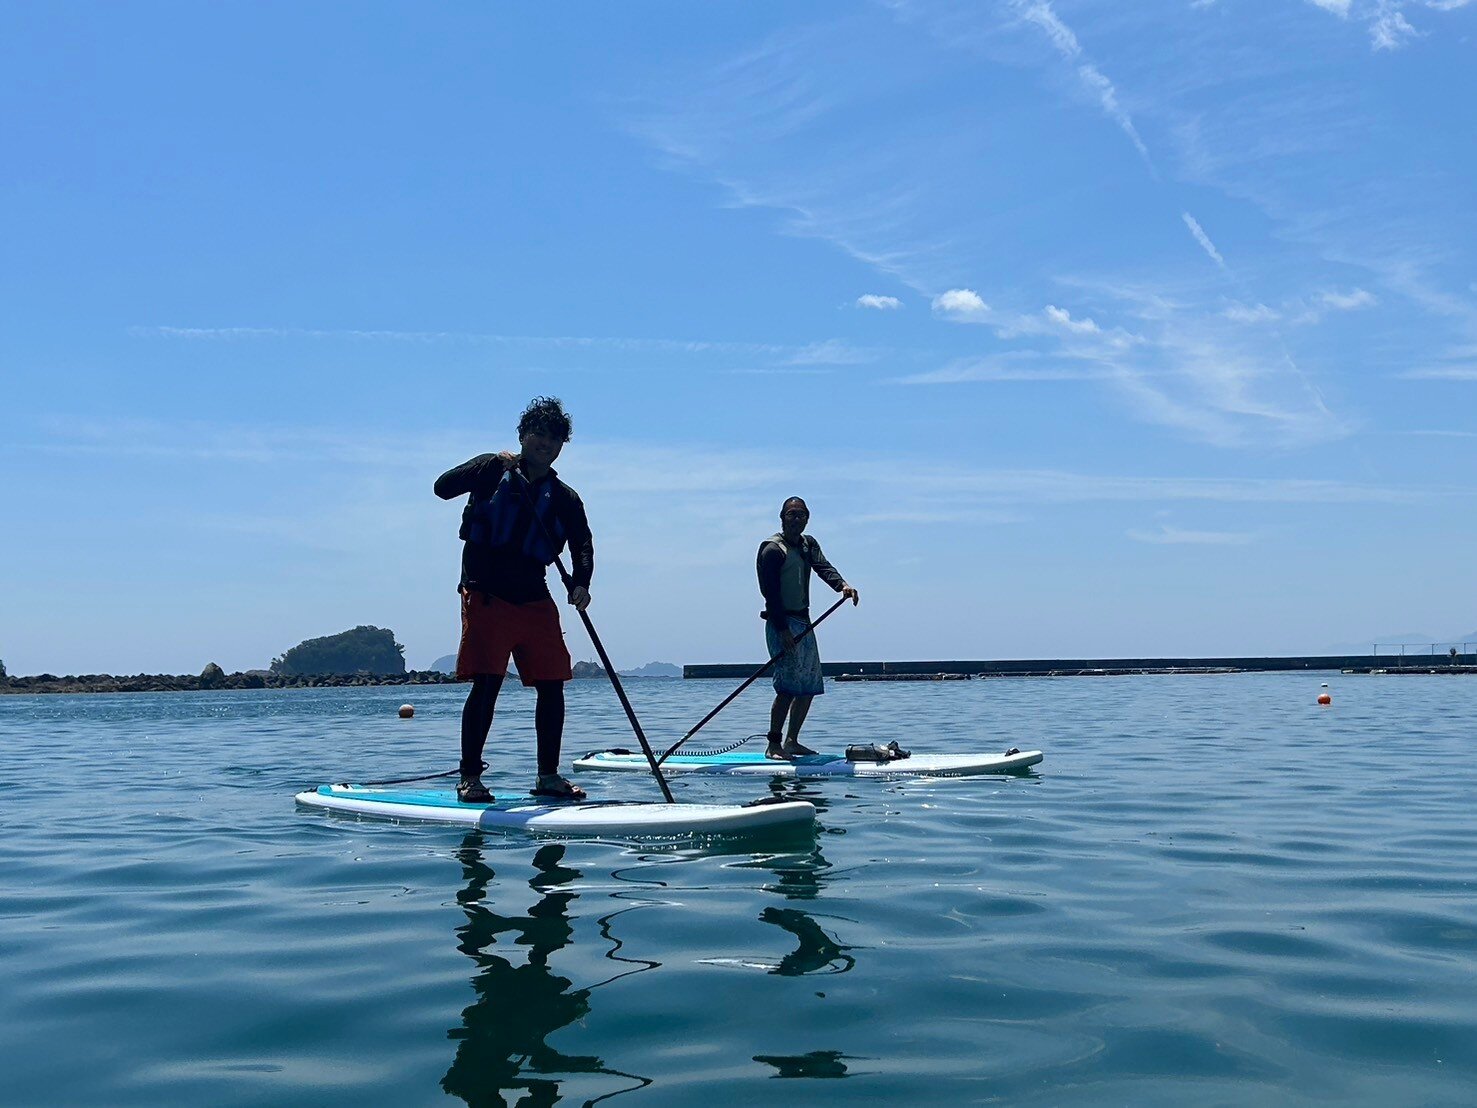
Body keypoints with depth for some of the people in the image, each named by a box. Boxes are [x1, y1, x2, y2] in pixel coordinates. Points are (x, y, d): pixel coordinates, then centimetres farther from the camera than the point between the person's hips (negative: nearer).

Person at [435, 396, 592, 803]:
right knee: (486, 683, -9)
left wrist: (580, 583, -19)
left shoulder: (565, 498, 12)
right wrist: (487, 468, -19)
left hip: (535, 601, 4)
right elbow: (443, 487, -6)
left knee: (552, 684, 2)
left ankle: (548, 776, 13)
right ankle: (470, 777, -1)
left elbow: (582, 543, 0)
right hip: (486, 596, -4)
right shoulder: (493, 469, 5)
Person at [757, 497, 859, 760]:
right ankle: (773, 745, -9)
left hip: (804, 622, 9)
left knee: (810, 685, 11)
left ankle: (792, 741, 19)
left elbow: (823, 567, -3)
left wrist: (842, 585, -25)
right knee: (789, 686, -15)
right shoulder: (772, 549, -10)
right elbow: (770, 592, -17)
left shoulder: (808, 544, 14)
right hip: (782, 622, -9)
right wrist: (782, 630, -23)